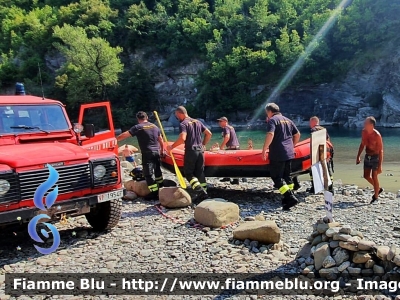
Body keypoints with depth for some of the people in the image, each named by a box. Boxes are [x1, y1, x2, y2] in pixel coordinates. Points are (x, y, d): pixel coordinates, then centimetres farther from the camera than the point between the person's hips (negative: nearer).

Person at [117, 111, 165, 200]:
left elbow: (124, 135, -10)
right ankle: (161, 188, 34)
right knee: (157, 170, 22)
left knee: (149, 173, -2)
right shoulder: (154, 126, 10)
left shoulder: (138, 127, -9)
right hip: (156, 152, 7)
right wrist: (162, 150, 30)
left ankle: (154, 193, -3)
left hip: (147, 153, -7)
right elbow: (161, 140, 16)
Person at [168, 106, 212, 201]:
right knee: (200, 172, 12)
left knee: (188, 173, 4)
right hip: (200, 151, 7)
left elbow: (182, 138, -24)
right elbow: (209, 134, 13)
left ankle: (200, 190, -12)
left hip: (190, 151, -7)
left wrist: (172, 146, -12)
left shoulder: (183, 124, -9)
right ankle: (203, 193, 12)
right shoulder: (197, 122, 13)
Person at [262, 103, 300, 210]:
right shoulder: (288, 120, 18)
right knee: (287, 175, 16)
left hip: (277, 154, -8)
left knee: (276, 177, -4)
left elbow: (270, 135, -21)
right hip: (289, 153, 8)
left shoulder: (272, 120, -6)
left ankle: (290, 197, -13)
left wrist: (264, 149, -16)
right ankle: (289, 197, 18)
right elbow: (297, 134, 19)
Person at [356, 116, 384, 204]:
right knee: (366, 176, 13)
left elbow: (380, 151, -20)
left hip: (375, 157, -7)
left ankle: (376, 197, 15)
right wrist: (358, 157, 13)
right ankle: (378, 189, 37)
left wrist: (380, 166, -22)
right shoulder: (364, 132, -4)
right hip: (367, 157, 7)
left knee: (374, 177, -2)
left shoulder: (377, 135, -23)